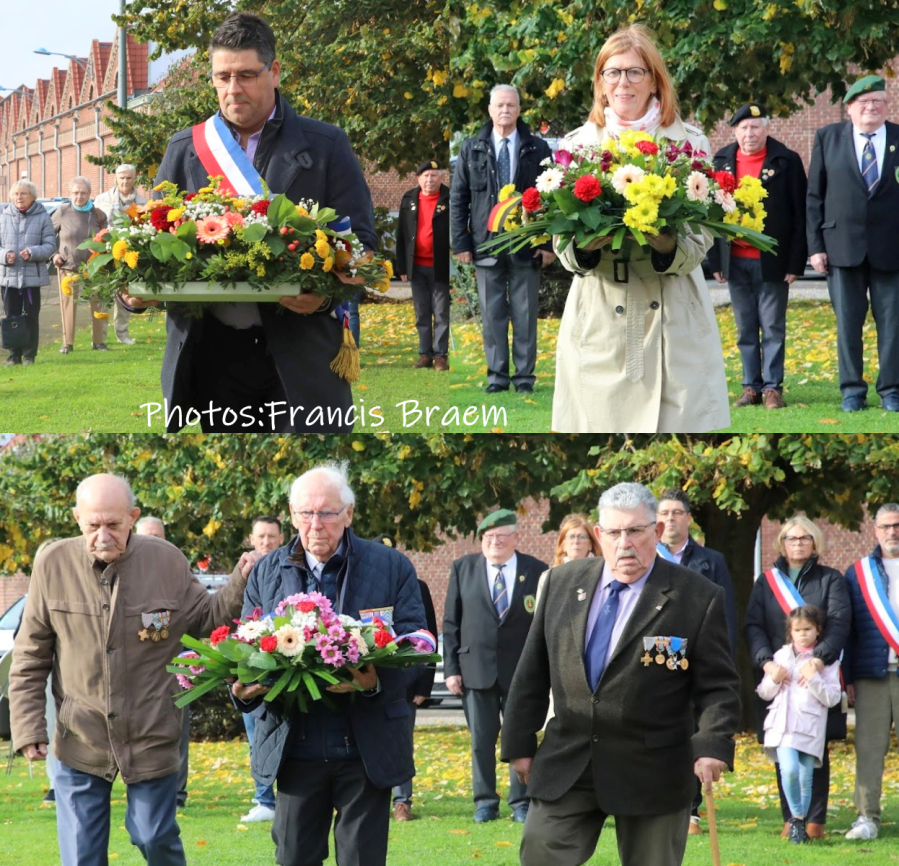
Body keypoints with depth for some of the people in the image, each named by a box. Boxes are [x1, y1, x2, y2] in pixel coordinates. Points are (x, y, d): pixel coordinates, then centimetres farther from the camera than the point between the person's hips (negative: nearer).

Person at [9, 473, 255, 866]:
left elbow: (204, 618, 8)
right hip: (79, 741, 0)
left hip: (151, 739, 0)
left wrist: (240, 585, -11)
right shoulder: (53, 564, -7)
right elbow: (30, 658, 0)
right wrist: (28, 728, -4)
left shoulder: (167, 561, -5)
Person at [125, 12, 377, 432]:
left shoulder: (326, 146, 5)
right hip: (211, 352, 3)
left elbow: (360, 241, 1)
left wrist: (328, 295, -20)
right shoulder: (185, 148, 13)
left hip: (298, 358, -2)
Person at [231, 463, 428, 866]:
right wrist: (243, 688, -15)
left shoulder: (392, 568, 1)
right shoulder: (266, 573, 9)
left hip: (367, 751, -2)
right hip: (295, 748, 2)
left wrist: (376, 681, -26)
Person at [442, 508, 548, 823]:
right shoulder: (463, 569, 6)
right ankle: (485, 802, 15)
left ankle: (521, 803, 11)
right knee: (481, 739, 5)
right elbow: (451, 623, 6)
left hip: (521, 671, -1)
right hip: (476, 668, 1)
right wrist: (451, 668, 0)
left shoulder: (536, 572, 1)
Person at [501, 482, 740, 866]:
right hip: (566, 765, 3)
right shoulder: (563, 583, 5)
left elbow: (718, 686, -7)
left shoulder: (697, 599, -7)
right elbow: (533, 673, 11)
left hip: (651, 774, -3)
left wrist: (713, 745, -22)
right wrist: (520, 744, 9)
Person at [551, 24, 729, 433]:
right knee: (602, 420, 0)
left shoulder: (690, 142, 2)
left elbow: (700, 241, -1)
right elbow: (563, 243, 6)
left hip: (673, 320, -1)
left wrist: (667, 246, -22)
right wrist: (584, 246, -16)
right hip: (599, 322, 1)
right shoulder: (578, 144, 7)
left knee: (680, 422, -4)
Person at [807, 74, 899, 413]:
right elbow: (814, 195, 7)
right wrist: (816, 245, 0)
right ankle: (852, 390, 11)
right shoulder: (828, 138, 7)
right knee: (848, 322, 3)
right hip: (844, 245, 1)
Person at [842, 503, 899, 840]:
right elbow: (846, 629, 10)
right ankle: (867, 817, 3)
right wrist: (847, 678, 4)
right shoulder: (858, 573, 11)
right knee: (869, 746, -1)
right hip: (872, 676, 1)